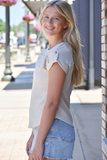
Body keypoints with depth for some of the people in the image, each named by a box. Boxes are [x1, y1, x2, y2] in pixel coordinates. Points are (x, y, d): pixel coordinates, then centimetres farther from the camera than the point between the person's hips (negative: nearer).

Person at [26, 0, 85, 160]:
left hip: (53, 133, -9)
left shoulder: (59, 53, -15)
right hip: (45, 129, 9)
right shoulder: (49, 52, 14)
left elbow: (52, 102, -18)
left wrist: (39, 142, -17)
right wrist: (34, 135, 16)